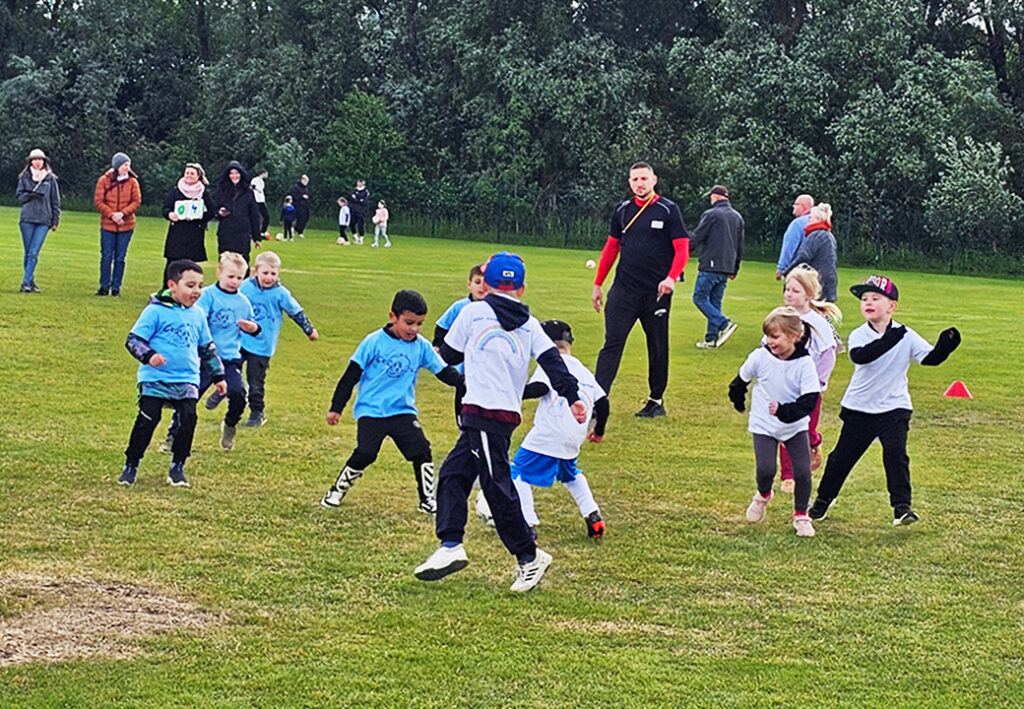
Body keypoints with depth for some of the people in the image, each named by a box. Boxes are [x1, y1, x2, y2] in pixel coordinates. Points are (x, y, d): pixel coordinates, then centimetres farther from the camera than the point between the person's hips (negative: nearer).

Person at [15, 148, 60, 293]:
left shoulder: (50, 179, 6)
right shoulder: (25, 177, 7)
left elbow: (55, 201, 10)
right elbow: (20, 198, 7)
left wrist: (55, 221, 7)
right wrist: (30, 194, -13)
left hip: (44, 220, -1)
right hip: (27, 219, 1)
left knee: (33, 253, -10)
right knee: (28, 253, 4)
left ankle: (26, 283, -13)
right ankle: (31, 281, 12)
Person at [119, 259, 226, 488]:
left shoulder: (198, 315, 11)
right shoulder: (155, 311, -6)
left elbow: (207, 348, 23)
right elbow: (133, 340, -9)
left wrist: (217, 375, 23)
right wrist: (148, 355, -27)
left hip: (187, 381, 4)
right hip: (154, 380, -4)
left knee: (188, 419, -9)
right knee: (147, 420, -7)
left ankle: (178, 466, 7)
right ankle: (131, 465, 8)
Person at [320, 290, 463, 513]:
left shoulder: (422, 346, 3)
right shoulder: (374, 342, -8)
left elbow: (444, 372, 4)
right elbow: (351, 375, -3)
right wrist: (336, 408, -2)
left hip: (403, 411, 3)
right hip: (370, 411, -3)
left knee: (421, 451, -10)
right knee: (365, 453, -16)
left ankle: (428, 500, 6)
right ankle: (337, 490, 7)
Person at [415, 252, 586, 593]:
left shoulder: (474, 312, 2)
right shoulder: (529, 324, 14)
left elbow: (449, 354, 11)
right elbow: (552, 361, 1)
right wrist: (572, 396, -6)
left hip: (483, 410, -7)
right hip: (508, 413, 7)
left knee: (497, 487, -5)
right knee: (453, 474, 13)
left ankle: (529, 557, -4)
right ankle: (450, 545, 6)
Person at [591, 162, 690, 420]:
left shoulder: (668, 210, -2)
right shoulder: (623, 211, 9)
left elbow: (682, 249, -6)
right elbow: (611, 248, 17)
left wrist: (672, 278, -22)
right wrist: (598, 284, 15)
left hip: (656, 292, -2)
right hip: (624, 289, 2)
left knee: (658, 347, 8)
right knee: (612, 343, -7)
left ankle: (656, 401, 20)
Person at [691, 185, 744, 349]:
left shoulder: (711, 215, -8)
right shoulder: (737, 217, 15)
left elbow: (695, 238, -8)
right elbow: (740, 246, 20)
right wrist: (735, 268, 25)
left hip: (710, 266, -7)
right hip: (727, 267, 7)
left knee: (700, 297, -2)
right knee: (715, 301, 11)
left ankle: (724, 323, -17)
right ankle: (712, 337, 7)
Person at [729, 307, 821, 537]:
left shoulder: (804, 364, -19)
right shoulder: (760, 357, -13)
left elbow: (809, 401, -22)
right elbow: (742, 380, 7)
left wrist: (785, 411, -35)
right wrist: (738, 399, 21)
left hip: (795, 426, 0)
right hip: (764, 425, 0)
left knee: (803, 471, -8)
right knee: (765, 469, -13)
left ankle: (801, 515, 15)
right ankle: (763, 495, 23)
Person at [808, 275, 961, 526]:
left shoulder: (907, 337, -5)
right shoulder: (858, 336, -8)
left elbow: (931, 358, -10)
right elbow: (859, 356, -30)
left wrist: (945, 345, -31)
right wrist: (891, 339, -39)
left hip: (893, 408, -1)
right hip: (859, 409, 1)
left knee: (895, 454, -16)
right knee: (842, 456, 10)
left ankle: (902, 505, -10)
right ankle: (823, 499, 28)